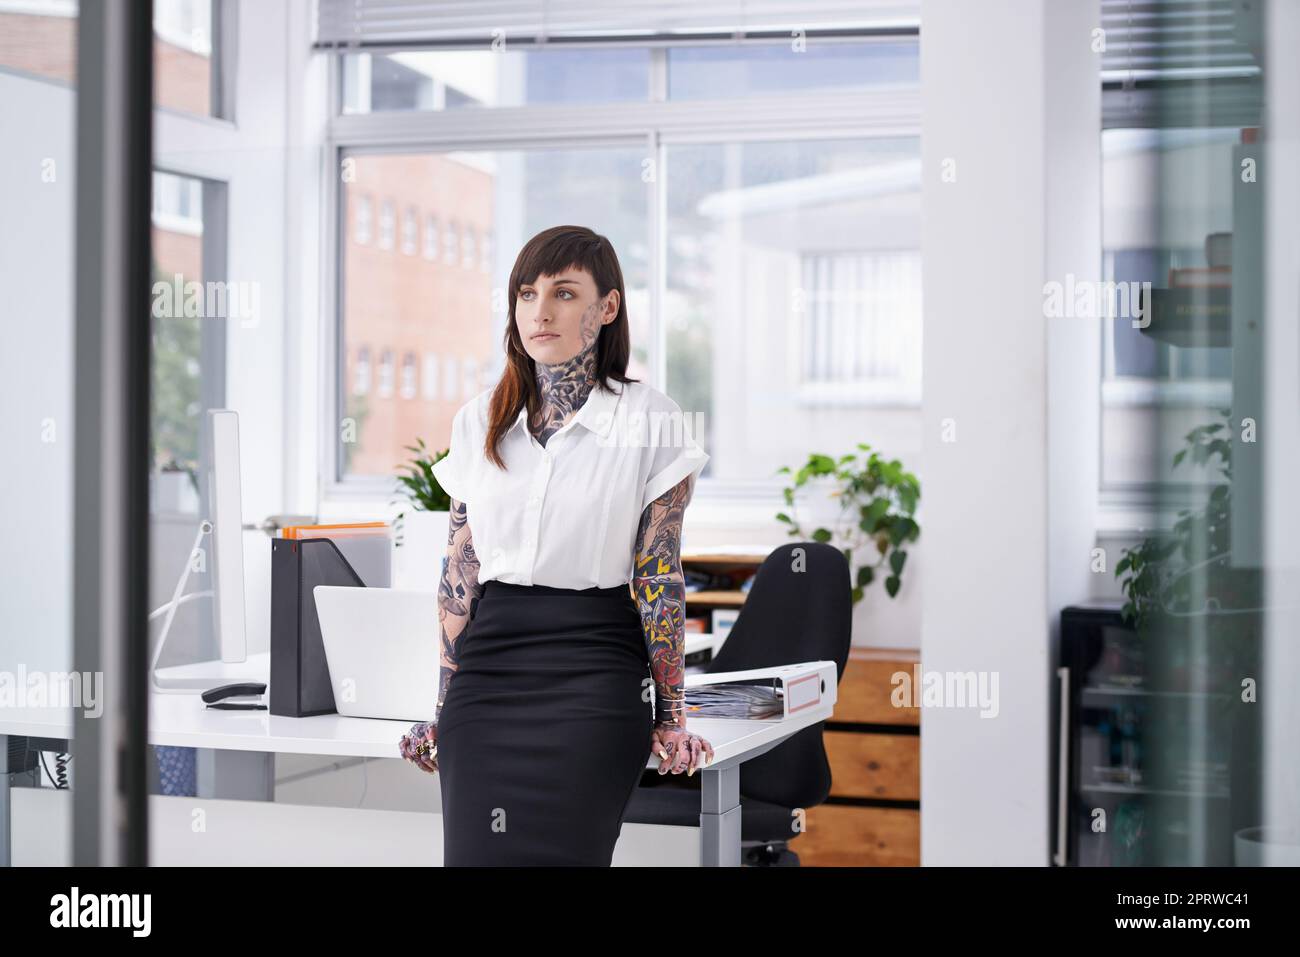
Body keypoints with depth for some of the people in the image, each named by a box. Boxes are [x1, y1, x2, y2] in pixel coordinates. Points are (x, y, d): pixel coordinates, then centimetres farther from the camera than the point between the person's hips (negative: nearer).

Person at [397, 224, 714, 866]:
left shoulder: (651, 423, -1)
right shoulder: (480, 422, 10)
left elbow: (657, 579, -1)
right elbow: (459, 575, 12)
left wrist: (671, 717, -2)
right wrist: (444, 707, 10)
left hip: (594, 676, -3)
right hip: (487, 671, 3)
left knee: (561, 852, -8)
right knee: (476, 855, -5)